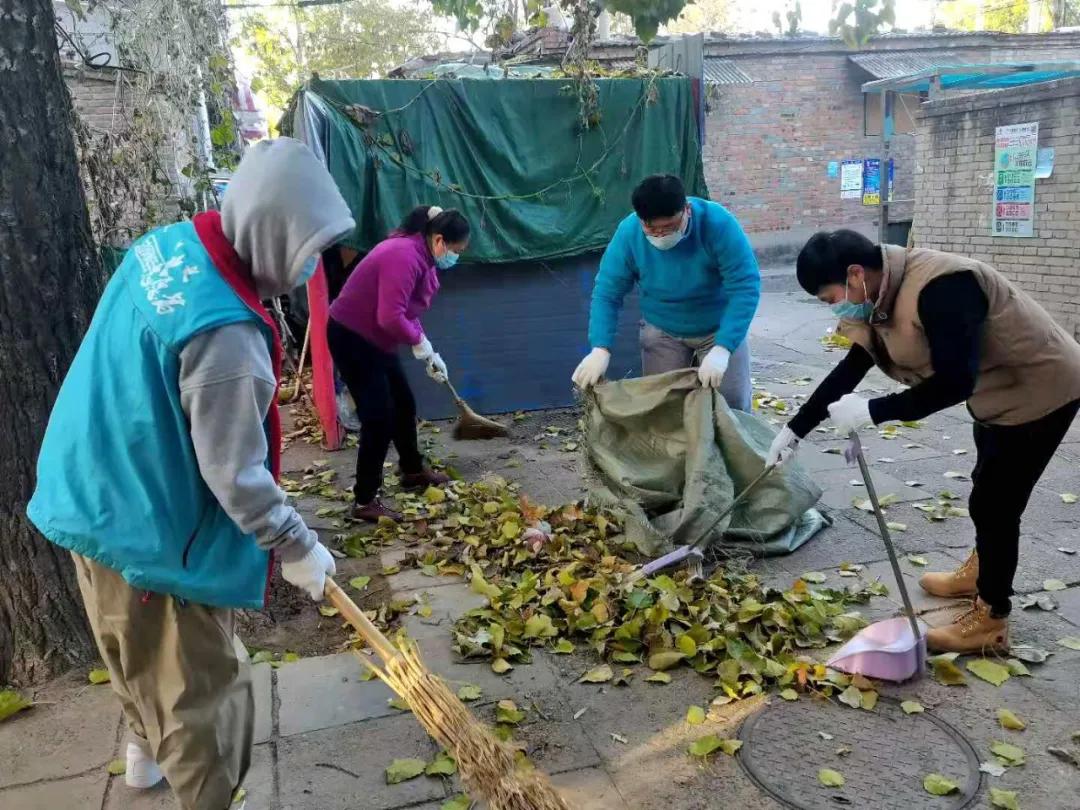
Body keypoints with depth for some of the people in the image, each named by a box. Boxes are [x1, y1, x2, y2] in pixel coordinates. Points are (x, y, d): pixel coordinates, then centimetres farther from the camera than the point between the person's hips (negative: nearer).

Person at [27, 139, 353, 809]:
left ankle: (148, 750, 57)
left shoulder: (168, 243, -5)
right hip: (157, 533, -9)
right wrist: (300, 549, -11)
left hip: (100, 501, 10)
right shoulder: (226, 334, -34)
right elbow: (235, 477, -26)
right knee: (201, 691, 11)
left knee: (142, 657, 32)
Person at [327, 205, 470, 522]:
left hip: (373, 339, 10)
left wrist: (429, 355, 9)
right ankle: (364, 502, 0)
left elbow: (407, 312, 14)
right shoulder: (404, 257, -26)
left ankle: (413, 471, 38)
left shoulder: (420, 255, 7)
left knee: (403, 404, 19)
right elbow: (390, 318, -33)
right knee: (379, 417, -9)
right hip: (351, 339, -10)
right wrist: (421, 343, -15)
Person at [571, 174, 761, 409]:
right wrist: (600, 349, -30)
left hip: (720, 329, -1)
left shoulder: (718, 223, -28)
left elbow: (746, 287, -29)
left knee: (733, 406, -2)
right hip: (662, 332, 1)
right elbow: (606, 293, -16)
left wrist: (722, 349, -39)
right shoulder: (628, 233, -22)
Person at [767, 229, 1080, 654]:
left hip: (1041, 387, -10)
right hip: (1000, 388, 10)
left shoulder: (939, 287, -35)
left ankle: (990, 621, 12)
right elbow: (850, 370, 2)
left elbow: (955, 382, -38)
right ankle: (980, 572, 47)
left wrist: (871, 411, -33)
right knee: (988, 489, 25)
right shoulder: (882, 295, -5)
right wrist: (796, 428, 3)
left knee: (994, 502, -3)